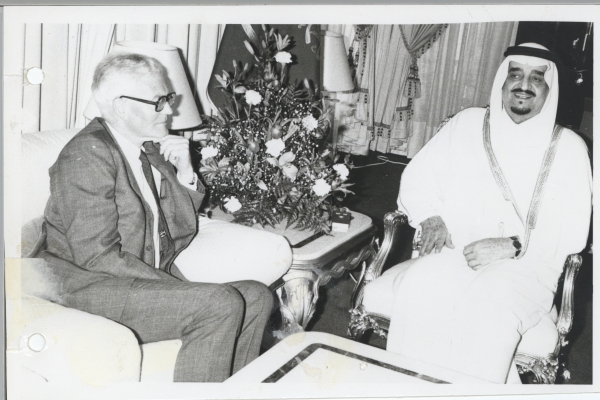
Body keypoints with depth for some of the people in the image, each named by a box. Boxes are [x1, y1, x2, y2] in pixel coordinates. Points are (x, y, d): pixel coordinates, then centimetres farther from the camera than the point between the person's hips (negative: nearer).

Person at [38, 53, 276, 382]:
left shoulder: (151, 150, 9)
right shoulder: (87, 155, -14)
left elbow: (180, 236, 12)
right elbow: (99, 256, -21)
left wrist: (185, 174, -3)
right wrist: (179, 289, -19)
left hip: (148, 278, 8)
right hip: (93, 287, -8)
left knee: (256, 297, -5)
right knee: (220, 305, -25)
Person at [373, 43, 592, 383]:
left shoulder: (568, 147, 8)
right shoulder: (467, 124, 13)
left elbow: (573, 232, 1)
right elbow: (417, 179, 14)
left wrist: (511, 246, -15)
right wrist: (431, 219, -7)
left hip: (527, 267, -1)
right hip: (455, 254, 2)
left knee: (490, 307, -35)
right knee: (420, 287, -31)